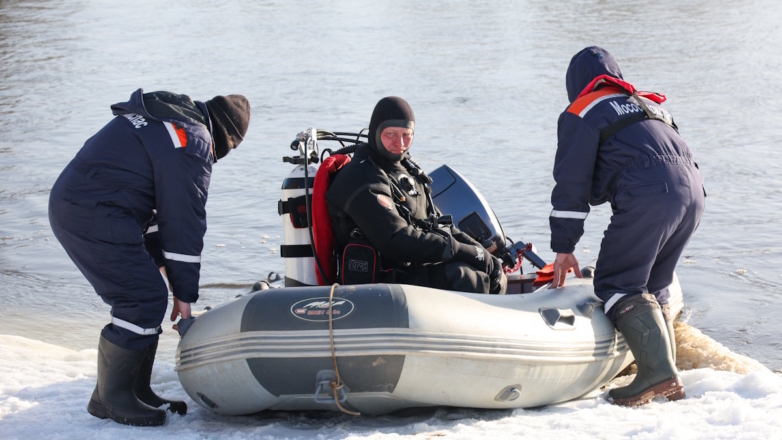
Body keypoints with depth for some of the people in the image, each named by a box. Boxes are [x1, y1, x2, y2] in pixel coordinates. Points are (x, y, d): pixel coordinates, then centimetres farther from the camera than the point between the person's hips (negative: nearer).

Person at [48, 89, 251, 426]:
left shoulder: (165, 119, 22)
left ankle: (136, 390, 21)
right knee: (144, 300, -8)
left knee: (143, 297, 15)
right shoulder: (195, 143, -10)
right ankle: (110, 398, 0)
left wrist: (160, 259, 21)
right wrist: (185, 293, -2)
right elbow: (185, 221, -8)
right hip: (96, 217, -11)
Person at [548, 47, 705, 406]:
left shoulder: (581, 113, 12)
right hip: (692, 193, 7)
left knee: (617, 285, -3)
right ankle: (669, 382, 8)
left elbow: (571, 182, 6)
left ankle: (657, 370, -21)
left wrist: (563, 247, 7)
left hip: (649, 198, -7)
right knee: (652, 289, 17)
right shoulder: (649, 105, 32)